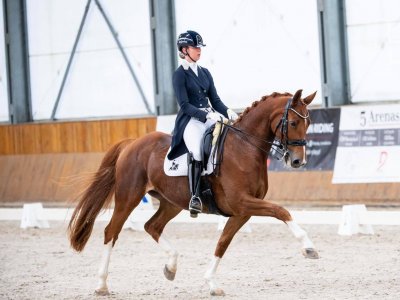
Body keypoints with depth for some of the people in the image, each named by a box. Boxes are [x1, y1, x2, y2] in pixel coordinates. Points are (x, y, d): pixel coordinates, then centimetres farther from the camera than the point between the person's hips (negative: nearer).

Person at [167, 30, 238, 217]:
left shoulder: (205, 73, 18)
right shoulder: (179, 75, 0)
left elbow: (215, 99, 15)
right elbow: (184, 105, -10)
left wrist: (227, 112, -5)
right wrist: (207, 115, -21)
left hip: (210, 117, 7)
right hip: (191, 120, -7)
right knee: (196, 150, -35)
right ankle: (195, 197, -33)